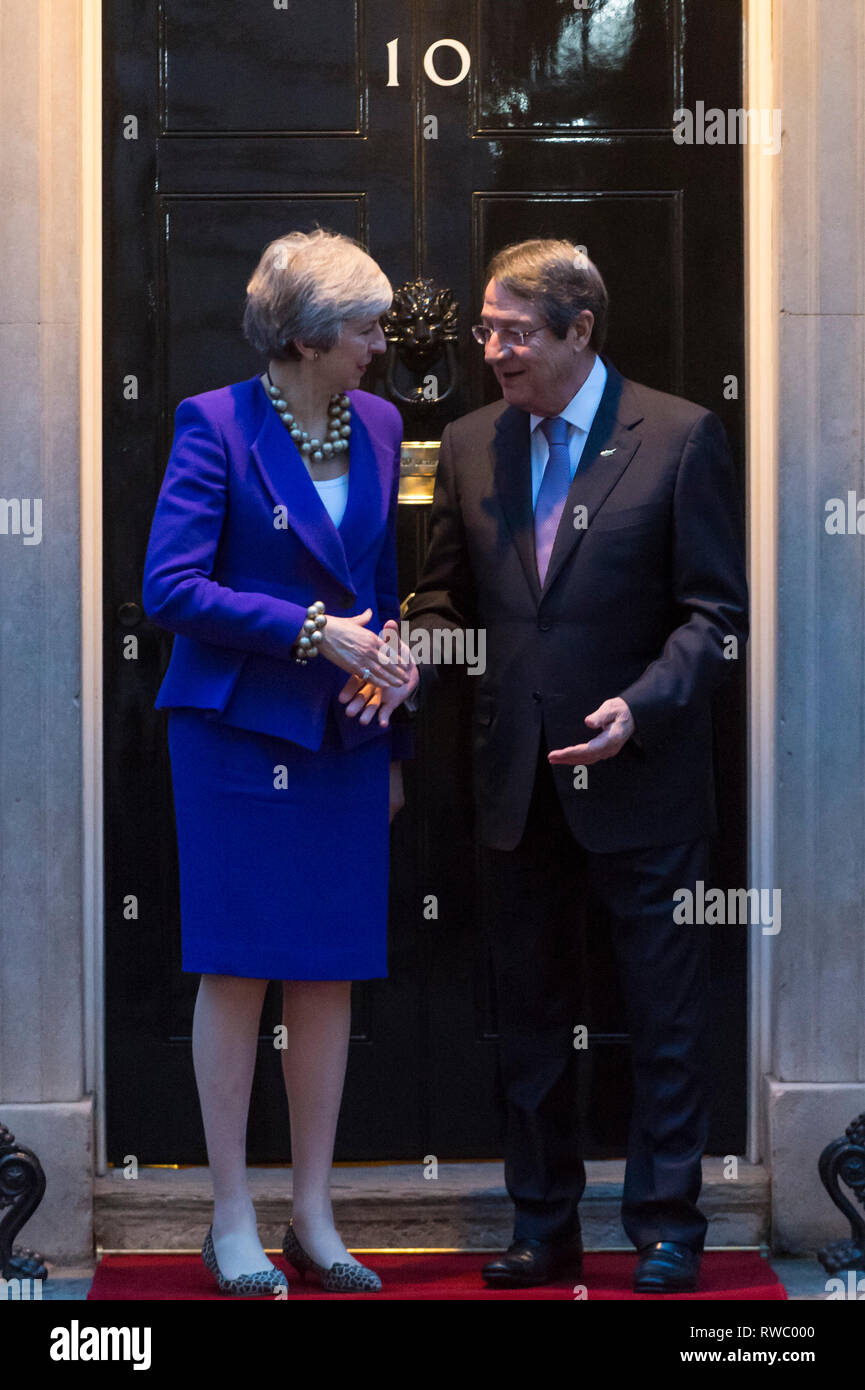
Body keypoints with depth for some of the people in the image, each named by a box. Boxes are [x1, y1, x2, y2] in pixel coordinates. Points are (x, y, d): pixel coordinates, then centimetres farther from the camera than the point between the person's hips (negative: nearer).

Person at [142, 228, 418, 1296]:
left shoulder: (377, 425, 10)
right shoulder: (216, 425, -8)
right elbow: (169, 587, -14)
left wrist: (394, 740, 8)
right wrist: (311, 629, -18)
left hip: (344, 738, 5)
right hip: (238, 731, -5)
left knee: (330, 975, 7)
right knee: (236, 971, 0)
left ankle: (314, 1219, 16)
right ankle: (232, 1223, 9)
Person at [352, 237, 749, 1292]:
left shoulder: (680, 437, -6)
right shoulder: (469, 445, 7)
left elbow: (717, 610, -7)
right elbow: (450, 597, 12)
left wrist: (639, 707, -21)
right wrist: (409, 663, -9)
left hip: (638, 780, -4)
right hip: (518, 782, 5)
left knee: (664, 1015, 4)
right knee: (528, 1012, 12)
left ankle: (666, 1229, 15)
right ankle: (543, 1227, 23)